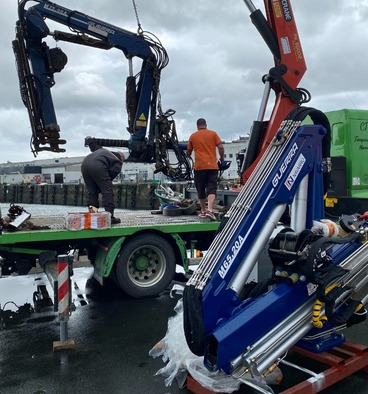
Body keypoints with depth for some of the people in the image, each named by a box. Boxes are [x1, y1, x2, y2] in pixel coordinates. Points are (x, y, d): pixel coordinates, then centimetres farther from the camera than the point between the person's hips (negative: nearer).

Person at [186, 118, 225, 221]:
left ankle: (203, 211, 22)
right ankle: (210, 210, -22)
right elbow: (221, 147, -2)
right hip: (212, 166, -1)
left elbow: (188, 152, 16)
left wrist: (188, 156, 39)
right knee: (212, 189, -4)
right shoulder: (213, 133, 6)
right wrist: (222, 158, 15)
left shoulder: (193, 136, 8)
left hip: (199, 166, 1)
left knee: (201, 189, 13)